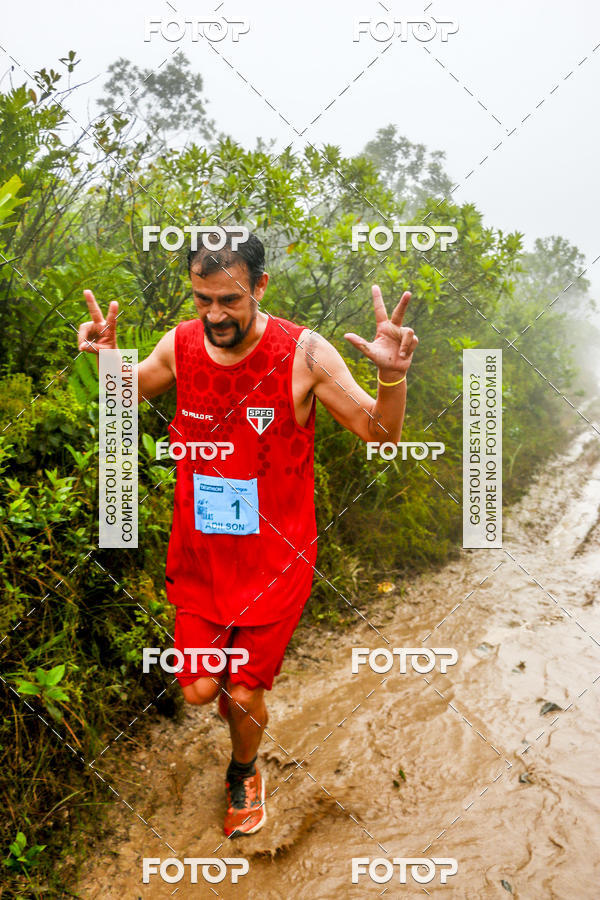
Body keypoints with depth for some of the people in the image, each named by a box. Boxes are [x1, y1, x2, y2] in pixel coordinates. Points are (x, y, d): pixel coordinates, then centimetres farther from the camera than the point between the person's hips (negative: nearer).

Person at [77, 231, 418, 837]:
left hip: (275, 556, -2)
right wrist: (108, 358, -8)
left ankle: (243, 775, 43)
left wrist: (391, 376, -31)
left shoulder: (304, 353, -17)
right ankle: (224, 675, 45)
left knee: (243, 695, 8)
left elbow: (382, 436, -11)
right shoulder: (180, 344, -7)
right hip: (199, 549, 3)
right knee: (198, 690, 6)